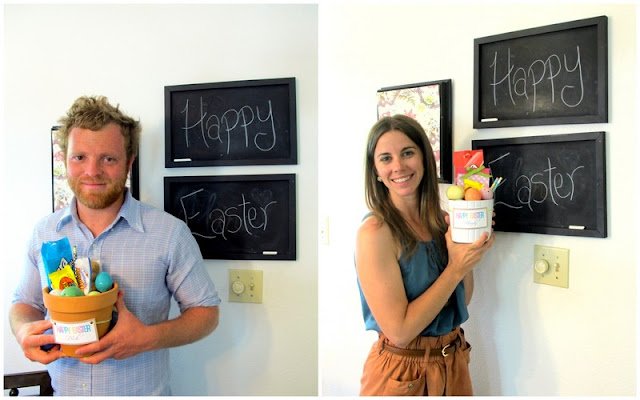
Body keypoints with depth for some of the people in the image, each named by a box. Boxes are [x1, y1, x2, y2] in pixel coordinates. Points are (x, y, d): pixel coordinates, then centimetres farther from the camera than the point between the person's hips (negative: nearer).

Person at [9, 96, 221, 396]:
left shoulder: (170, 233, -16)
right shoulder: (43, 233, -2)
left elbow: (206, 311, -10)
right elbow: (24, 303, 10)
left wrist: (150, 338, -26)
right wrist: (24, 331, -12)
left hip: (144, 392, -3)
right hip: (62, 390, 4)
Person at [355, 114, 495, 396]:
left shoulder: (442, 221, -3)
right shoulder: (374, 232, -22)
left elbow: (461, 302, 5)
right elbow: (399, 331, -23)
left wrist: (470, 254, -10)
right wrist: (456, 267, -21)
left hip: (454, 362, 6)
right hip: (402, 371, -6)